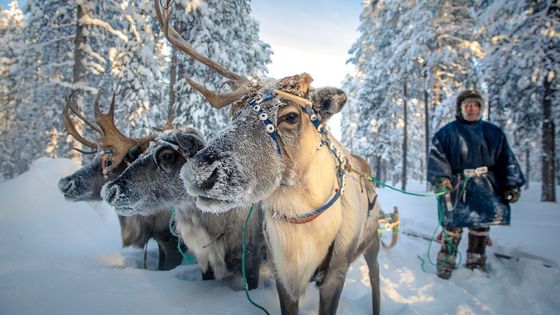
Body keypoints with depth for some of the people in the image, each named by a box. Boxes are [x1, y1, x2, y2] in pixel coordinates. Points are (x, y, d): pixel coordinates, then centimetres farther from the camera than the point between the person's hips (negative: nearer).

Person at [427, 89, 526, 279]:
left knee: (481, 226, 7)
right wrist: (441, 178, -19)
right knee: (453, 225, -6)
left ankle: (476, 265, 21)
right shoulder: (447, 133, 5)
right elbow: (437, 157, -4)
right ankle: (446, 264, 7)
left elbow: (506, 160, 10)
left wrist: (511, 184, 2)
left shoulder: (493, 133, 12)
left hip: (484, 189, 3)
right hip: (456, 186, -2)